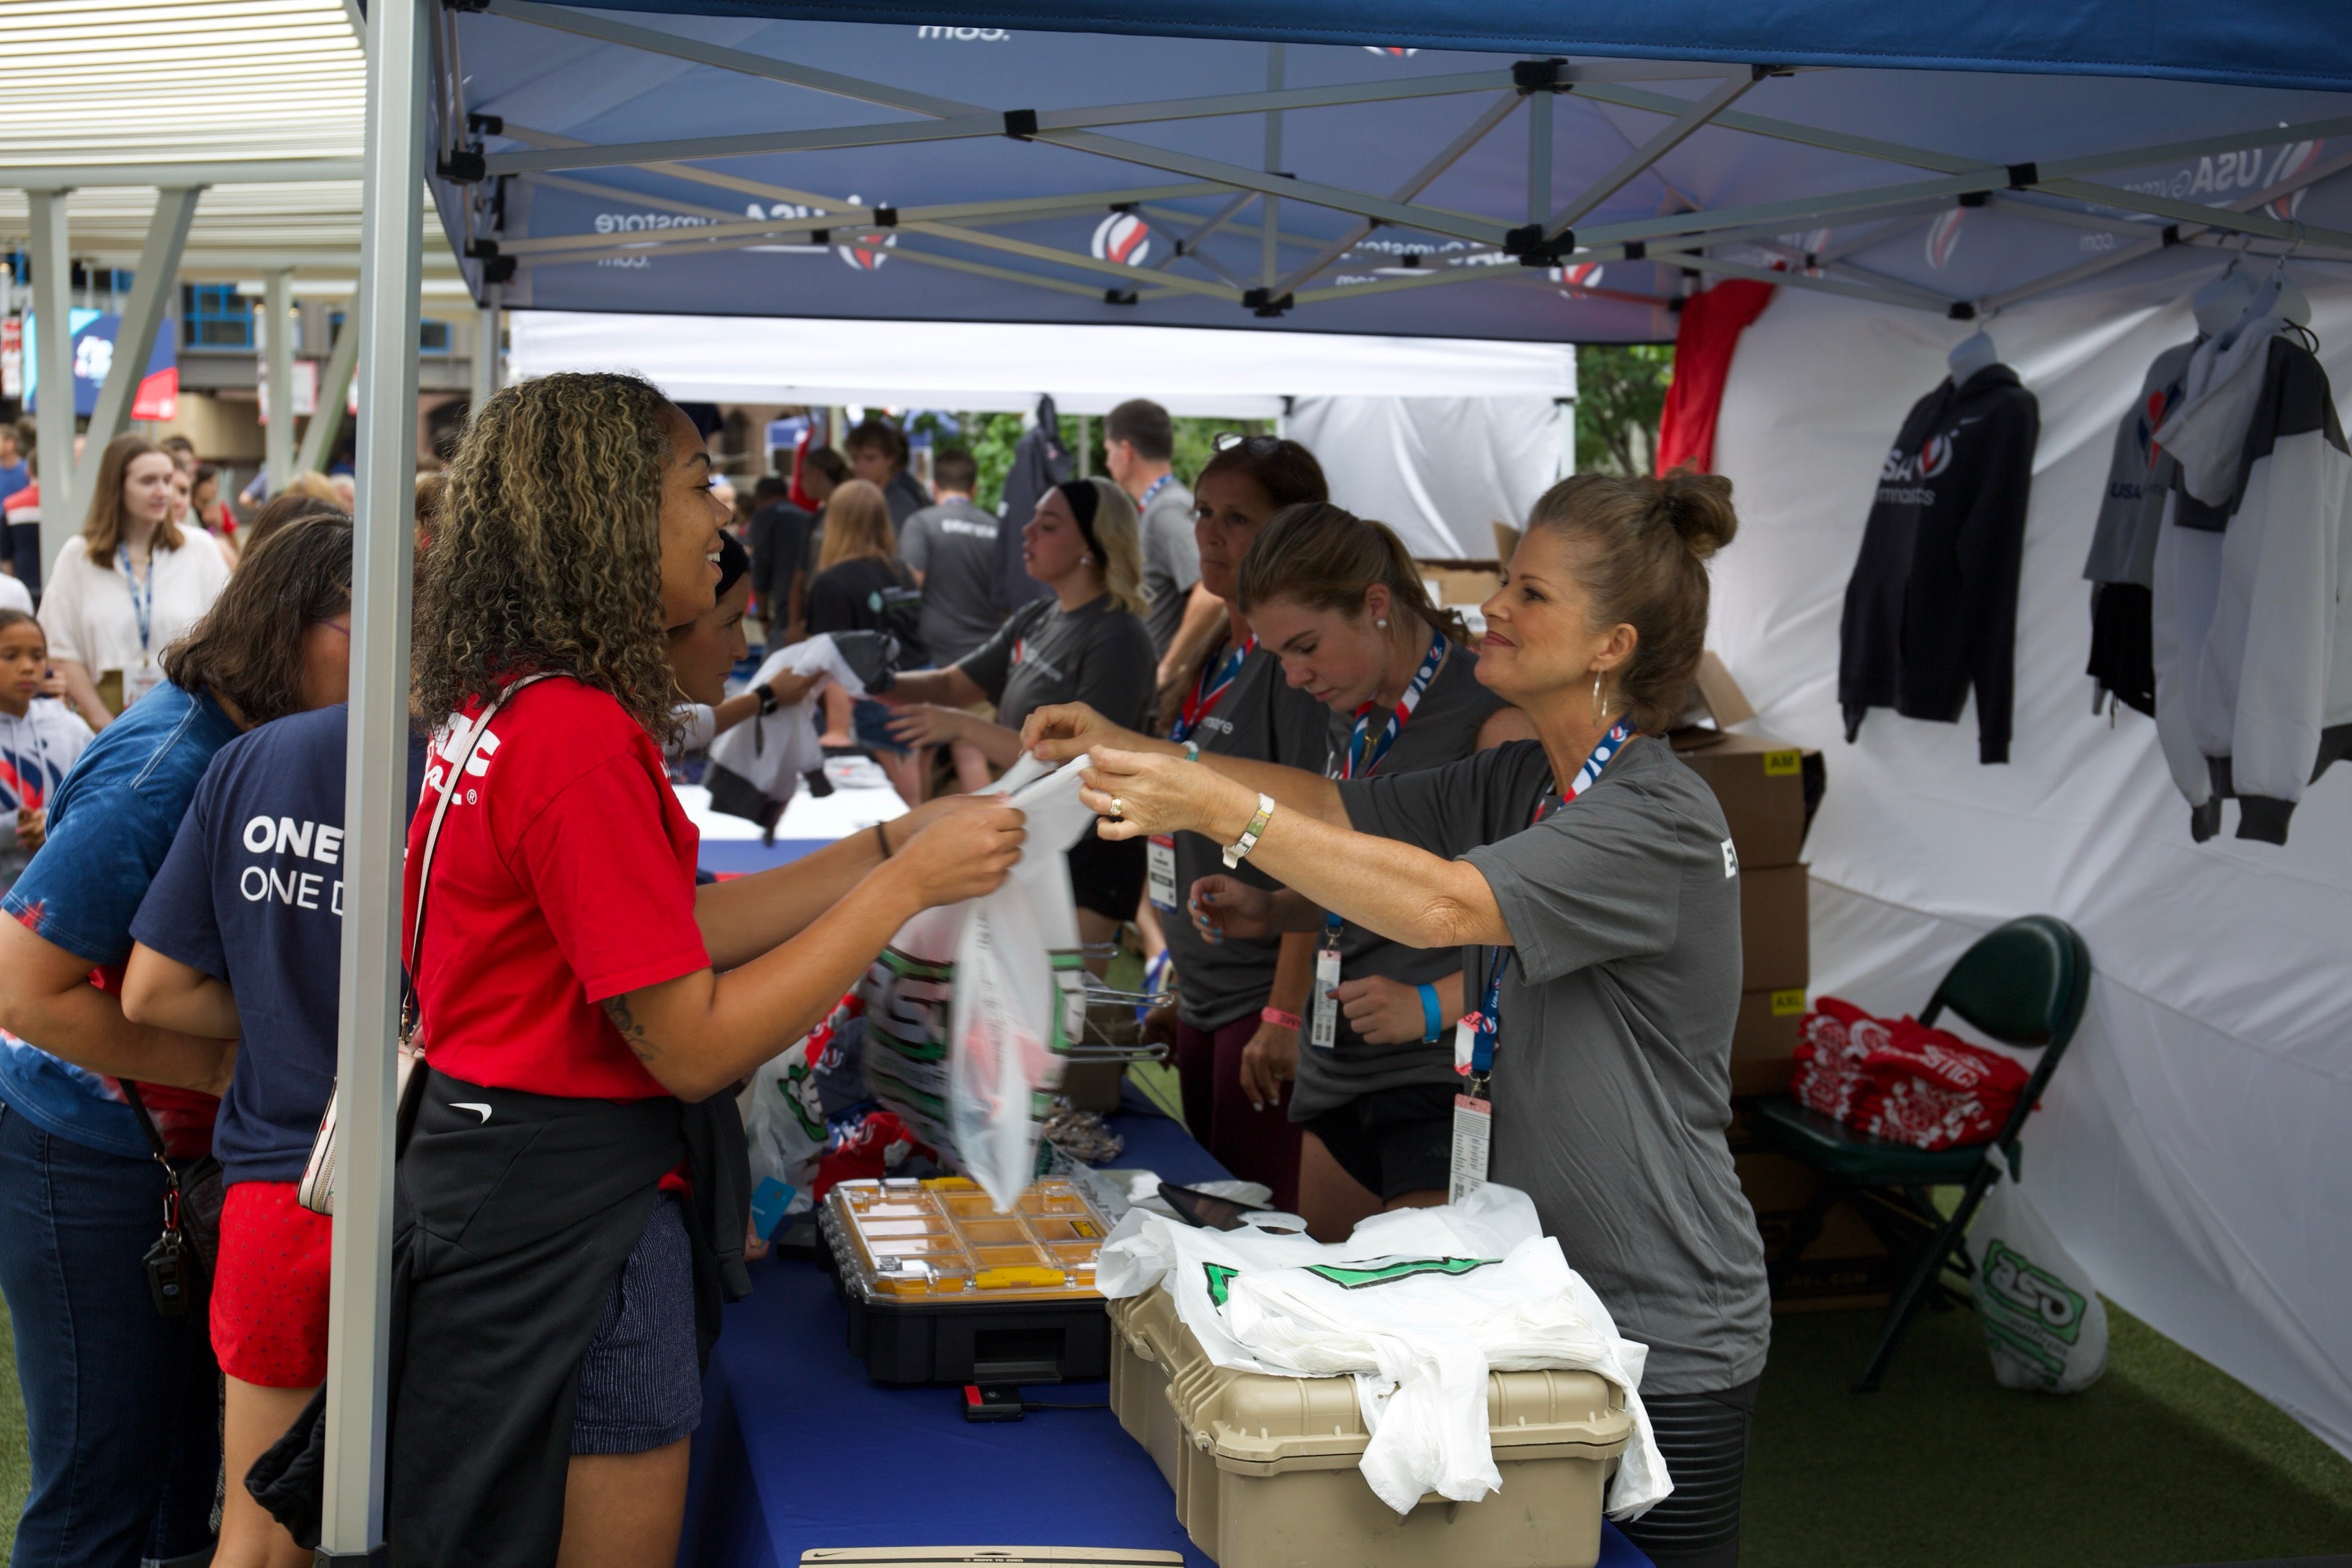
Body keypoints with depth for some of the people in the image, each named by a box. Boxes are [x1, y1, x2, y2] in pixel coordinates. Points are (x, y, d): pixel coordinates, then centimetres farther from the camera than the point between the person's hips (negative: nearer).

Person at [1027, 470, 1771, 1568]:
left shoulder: (1659, 818, -20)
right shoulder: (1518, 783, 9)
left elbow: (1441, 905, -32)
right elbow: (1338, 807, 7)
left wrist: (1221, 809, -36)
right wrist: (1132, 752, -5)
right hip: (1539, 1303, 8)